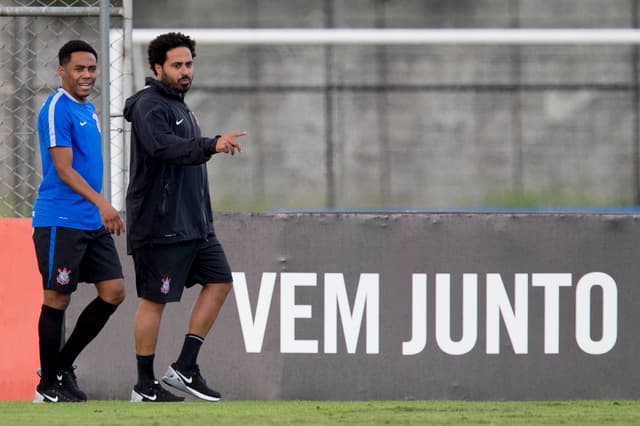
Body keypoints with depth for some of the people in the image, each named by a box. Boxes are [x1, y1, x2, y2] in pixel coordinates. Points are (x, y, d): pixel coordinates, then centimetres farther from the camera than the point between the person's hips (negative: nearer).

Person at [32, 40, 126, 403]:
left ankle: (63, 365, 16)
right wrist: (101, 203, -27)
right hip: (60, 221, -9)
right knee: (57, 298, -3)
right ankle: (49, 384, 6)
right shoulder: (57, 110, -12)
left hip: (92, 223, 9)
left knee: (114, 291, 4)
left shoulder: (89, 110, 16)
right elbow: (63, 169, -19)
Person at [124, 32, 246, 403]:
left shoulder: (179, 107, 19)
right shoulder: (149, 107, -12)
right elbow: (164, 147, -30)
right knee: (155, 300, -4)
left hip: (194, 224, 10)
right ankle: (145, 387, 3)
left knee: (219, 281, 4)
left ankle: (185, 368, 6)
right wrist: (211, 145, -42)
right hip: (159, 225, -10)